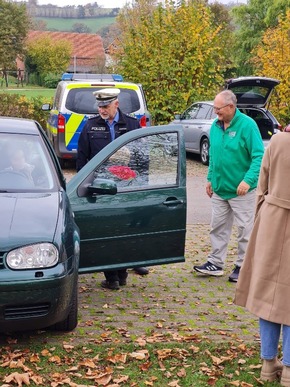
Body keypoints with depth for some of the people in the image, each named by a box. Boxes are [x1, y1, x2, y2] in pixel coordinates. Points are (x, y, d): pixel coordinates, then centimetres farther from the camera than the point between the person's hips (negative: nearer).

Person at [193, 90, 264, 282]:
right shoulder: (216, 126, 5)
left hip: (241, 191, -6)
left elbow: (259, 156, -18)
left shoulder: (247, 125, -15)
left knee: (245, 230, 4)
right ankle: (216, 263, 22)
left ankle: (243, 267, 14)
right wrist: (211, 179, 14)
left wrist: (248, 180, -28)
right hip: (219, 188, 6)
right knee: (218, 227, 13)